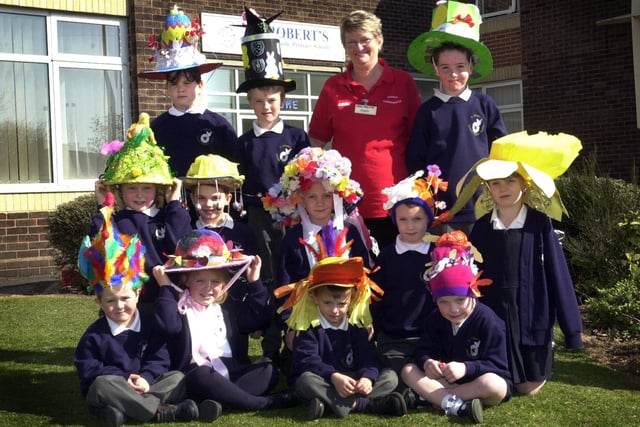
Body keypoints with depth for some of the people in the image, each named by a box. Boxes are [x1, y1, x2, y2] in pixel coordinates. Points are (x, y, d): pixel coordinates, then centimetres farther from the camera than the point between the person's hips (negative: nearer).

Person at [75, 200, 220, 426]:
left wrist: (146, 378, -22)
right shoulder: (94, 335, -3)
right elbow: (88, 370, -8)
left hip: (143, 387, 3)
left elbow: (159, 359, 0)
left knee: (178, 378, -18)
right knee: (102, 384, -35)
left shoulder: (149, 325, 4)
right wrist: (124, 380, -19)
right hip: (113, 388, -3)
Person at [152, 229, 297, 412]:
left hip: (232, 373, 5)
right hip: (198, 376, -5)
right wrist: (166, 288, -15)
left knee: (269, 370, -16)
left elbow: (258, 319, 14)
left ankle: (218, 400, -36)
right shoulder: (180, 306, 1)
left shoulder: (228, 305, 17)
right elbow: (169, 326, -20)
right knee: (201, 376, -38)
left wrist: (255, 283, 13)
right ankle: (265, 403, -34)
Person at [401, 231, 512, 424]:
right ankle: (457, 405, -34)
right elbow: (423, 350, -3)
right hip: (448, 380, 5)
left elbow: (497, 365, -21)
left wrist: (466, 368, -36)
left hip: (478, 381, -5)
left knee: (492, 384, -39)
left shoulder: (488, 321, -18)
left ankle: (432, 395, -27)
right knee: (408, 370, -13)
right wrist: (427, 362, -28)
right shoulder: (435, 320, 0)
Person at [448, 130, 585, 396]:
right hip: (492, 314, 2)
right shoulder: (482, 226, 0)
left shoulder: (539, 223, -7)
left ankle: (541, 368, 37)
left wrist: (571, 327, -6)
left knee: (528, 387, 3)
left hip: (530, 312, -2)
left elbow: (557, 274, -6)